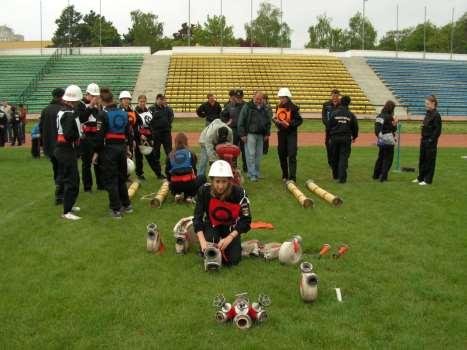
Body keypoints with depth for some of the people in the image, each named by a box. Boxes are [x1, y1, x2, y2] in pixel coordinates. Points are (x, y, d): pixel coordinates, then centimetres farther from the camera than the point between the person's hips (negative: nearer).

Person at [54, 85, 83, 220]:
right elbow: (69, 135, -27)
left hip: (63, 149, 10)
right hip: (67, 150, -10)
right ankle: (67, 212, 0)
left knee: (72, 178, 22)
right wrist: (79, 133, -12)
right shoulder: (69, 114, -21)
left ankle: (69, 205, 35)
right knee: (71, 181, -5)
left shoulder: (64, 111, 9)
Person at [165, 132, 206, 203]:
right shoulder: (190, 153, 4)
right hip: (189, 184, -3)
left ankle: (177, 193, 6)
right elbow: (194, 169, 9)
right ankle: (189, 195, 6)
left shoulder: (170, 155, 7)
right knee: (202, 177, 27)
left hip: (175, 186, 3)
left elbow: (167, 172, 12)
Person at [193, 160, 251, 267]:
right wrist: (202, 241, -30)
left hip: (231, 227, -1)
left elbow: (246, 220, -19)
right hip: (212, 225, 1)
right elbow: (197, 218, -17)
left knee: (232, 260, -16)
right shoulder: (204, 191, -24)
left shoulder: (239, 193, -28)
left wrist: (230, 237, -29)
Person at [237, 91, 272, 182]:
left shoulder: (265, 109, 11)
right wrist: (242, 134, -10)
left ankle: (257, 173, 19)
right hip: (250, 134, -5)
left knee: (259, 155, 9)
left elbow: (268, 121, 21)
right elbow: (241, 121, -5)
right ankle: (251, 175, -4)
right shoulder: (247, 107, -4)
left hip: (261, 135, 5)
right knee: (251, 154, -7)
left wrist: (267, 133, 13)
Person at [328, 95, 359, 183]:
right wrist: (354, 137, 23)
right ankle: (342, 177, -10)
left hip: (335, 137, 1)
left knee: (334, 157, 15)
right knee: (344, 158, -2)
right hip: (346, 138, -1)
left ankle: (335, 175, 28)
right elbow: (355, 127, 6)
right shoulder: (351, 115, -1)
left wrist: (330, 136, 15)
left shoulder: (334, 113, -1)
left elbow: (329, 126, 2)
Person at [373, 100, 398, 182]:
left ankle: (376, 175, 26)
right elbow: (393, 129, -10)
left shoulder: (379, 116, 4)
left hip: (381, 141, 7)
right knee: (388, 159, 2)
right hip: (388, 141, -7)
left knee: (380, 157, 20)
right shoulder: (389, 117, -15)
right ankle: (383, 177, 0)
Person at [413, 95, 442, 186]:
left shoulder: (436, 115, -15)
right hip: (424, 139, 9)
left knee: (430, 160, 1)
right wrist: (423, 125, 4)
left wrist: (431, 140, -18)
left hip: (431, 141, -9)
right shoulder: (428, 113, 11)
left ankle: (428, 180, 10)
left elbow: (437, 130, -17)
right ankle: (420, 177, 28)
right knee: (422, 159, 16)